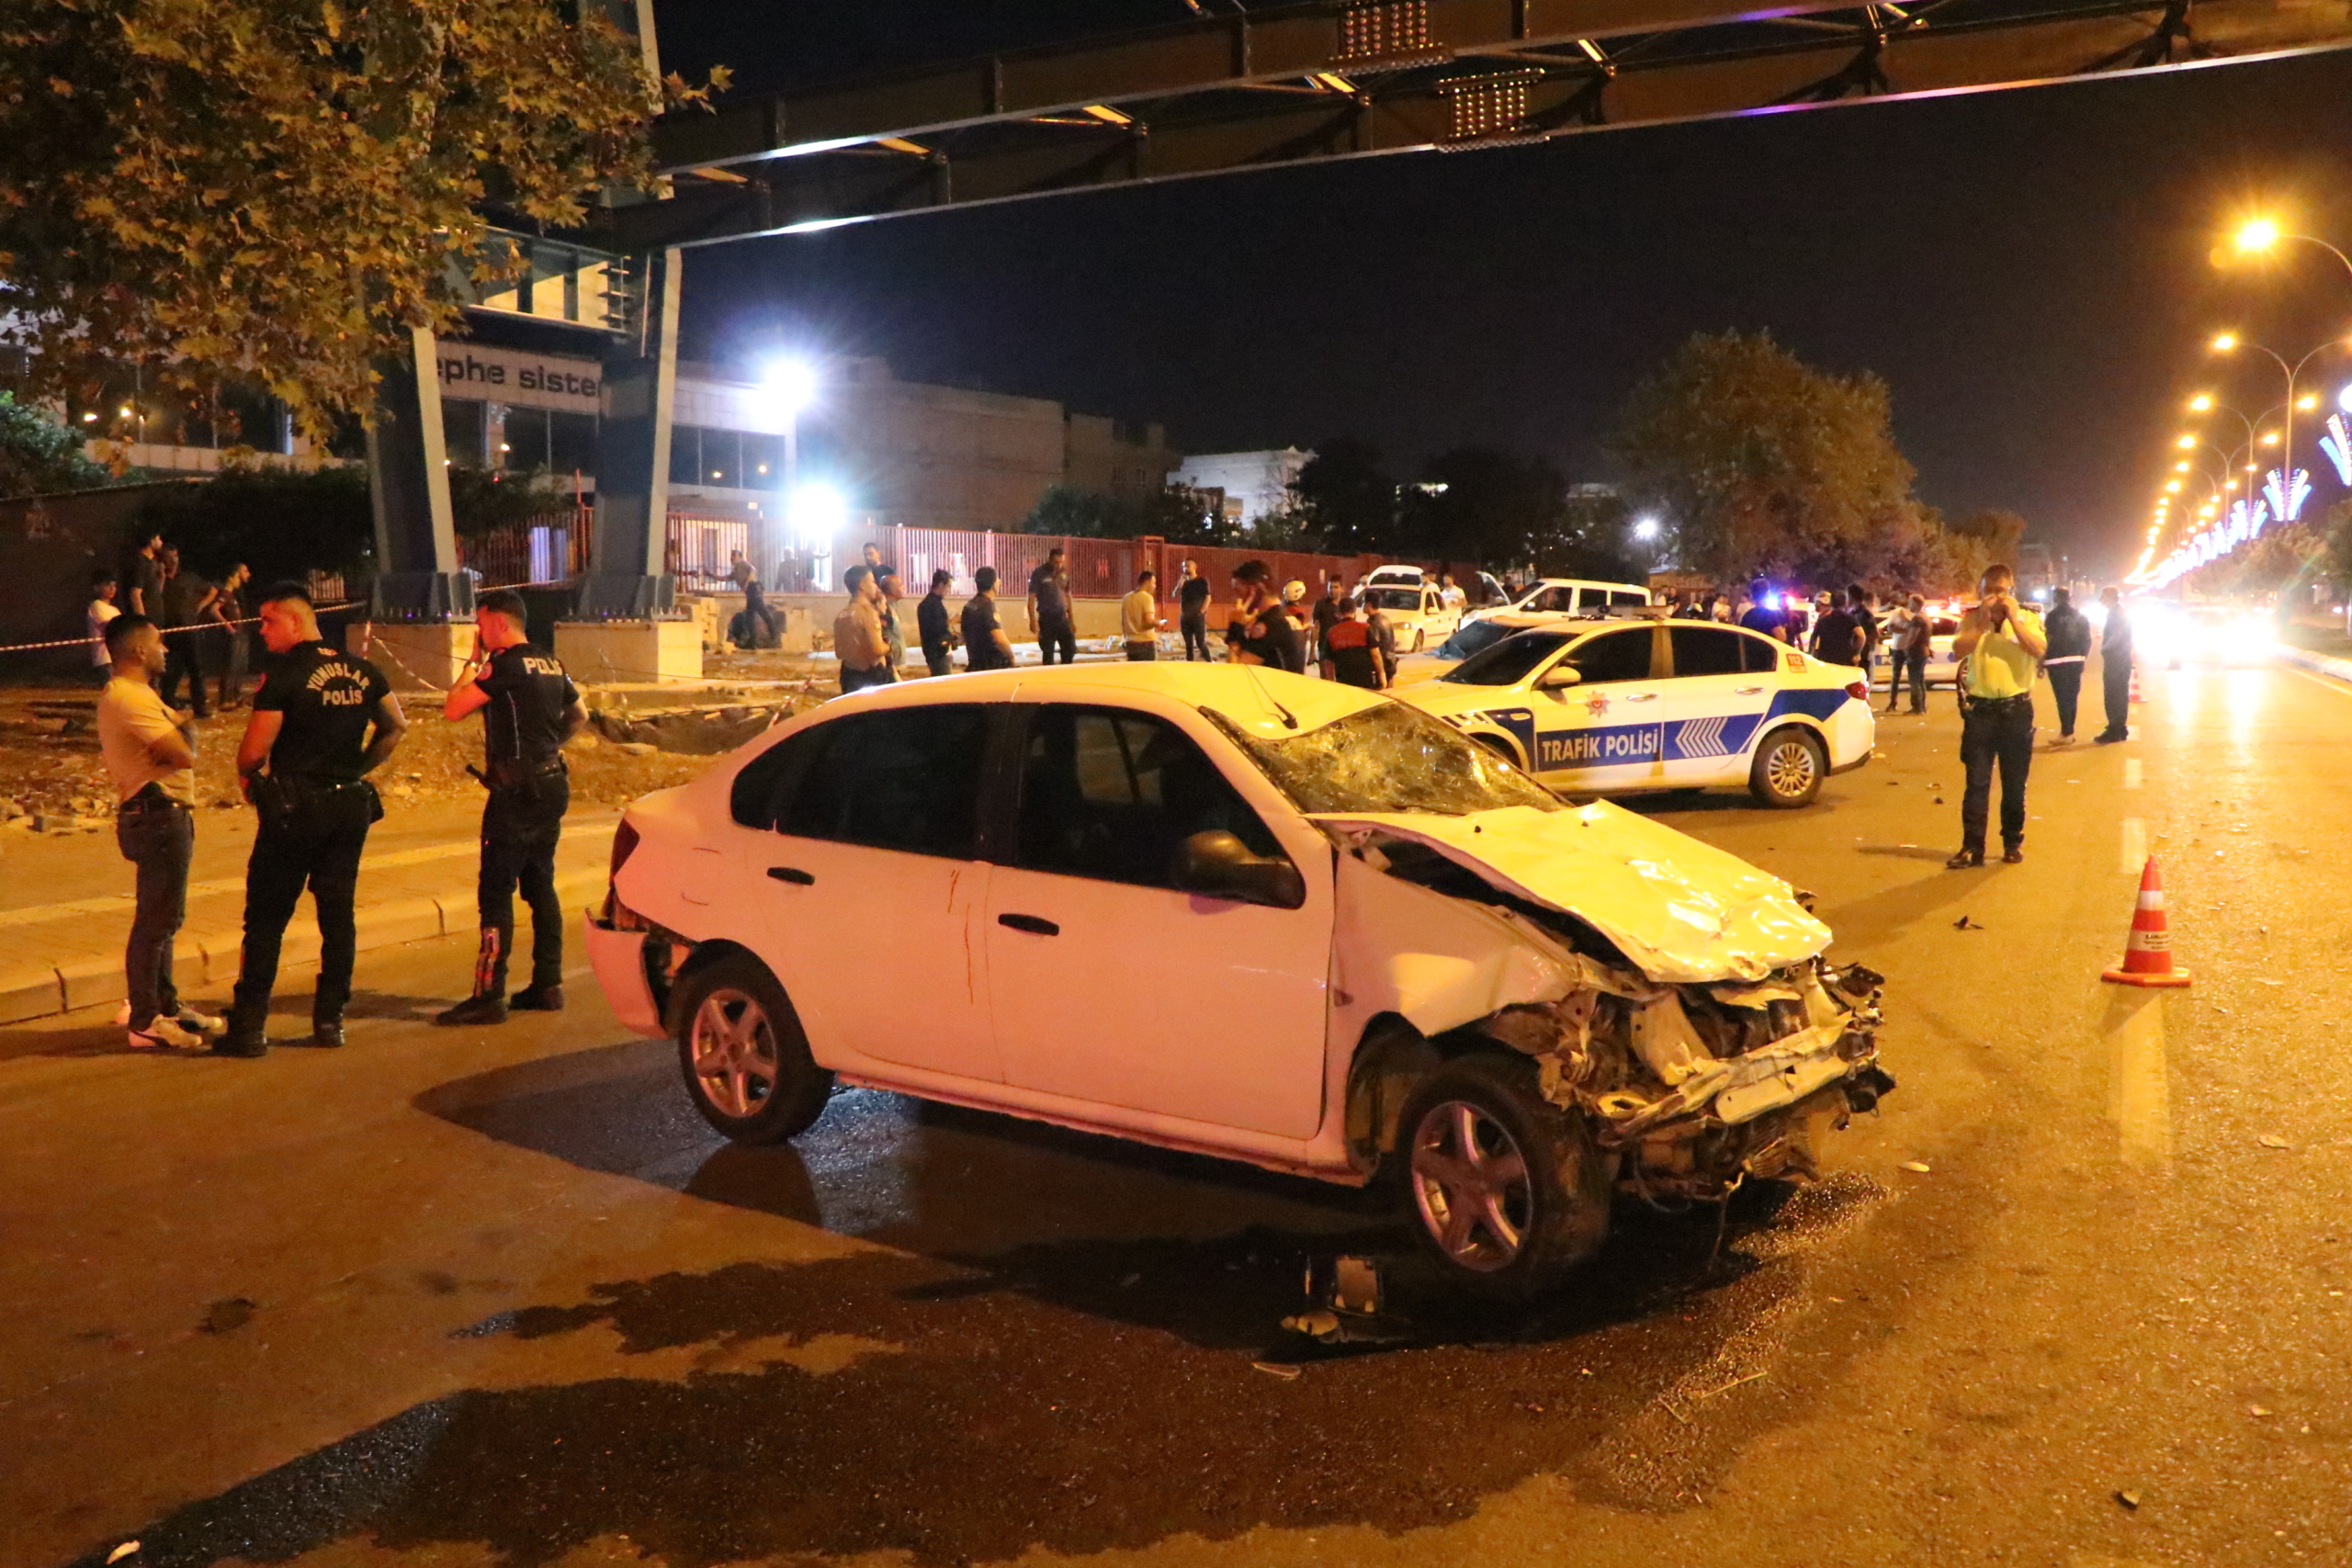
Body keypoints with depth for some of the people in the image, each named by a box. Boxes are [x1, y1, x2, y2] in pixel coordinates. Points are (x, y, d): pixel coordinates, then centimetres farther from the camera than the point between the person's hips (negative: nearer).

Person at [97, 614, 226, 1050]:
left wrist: (178, 731, -7)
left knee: (163, 919, 18)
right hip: (158, 815, -11)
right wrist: (185, 731, -1)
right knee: (155, 921, -7)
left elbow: (176, 741, 14)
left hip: (163, 818, 11)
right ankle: (145, 1023, -1)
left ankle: (166, 1007, 28)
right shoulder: (129, 698, -17)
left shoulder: (132, 694, 18)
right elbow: (184, 754, -21)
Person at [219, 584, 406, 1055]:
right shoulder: (362, 670, 7)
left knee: (266, 916, 2)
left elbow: (255, 749, -13)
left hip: (293, 807, -5)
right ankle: (330, 1019, 14)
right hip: (351, 805, 5)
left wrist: (247, 776, 7)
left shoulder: (283, 674, -12)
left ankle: (250, 1026, 3)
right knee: (338, 913, 10)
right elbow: (396, 727, 15)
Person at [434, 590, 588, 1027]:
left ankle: (489, 996, -8)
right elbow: (578, 716, 25)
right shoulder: (551, 664, 13)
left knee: (496, 891, -7)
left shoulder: (506, 664, -13)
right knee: (540, 885, 14)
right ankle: (548, 985, 17)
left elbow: (452, 709, -15)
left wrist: (472, 663, -3)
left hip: (517, 790, -9)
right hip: (552, 785, 9)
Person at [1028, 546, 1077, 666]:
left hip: (1062, 618, 4)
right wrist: (1033, 620, -16)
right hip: (1046, 619, -4)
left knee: (1070, 649, 2)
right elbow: (1031, 598, -7)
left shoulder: (1065, 572, 7)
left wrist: (1071, 619, 15)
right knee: (1048, 653, 2)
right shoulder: (1039, 574, -6)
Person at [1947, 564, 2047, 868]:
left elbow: (2039, 649, -13)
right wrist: (1983, 621, -15)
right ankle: (1972, 847, 0)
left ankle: (2013, 842, 21)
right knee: (1976, 782, -2)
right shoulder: (1972, 620, 6)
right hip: (1980, 708, 0)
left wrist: (2013, 619, -14)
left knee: (2014, 783, 8)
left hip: (2017, 708, 0)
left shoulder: (2027, 618, 6)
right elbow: (1959, 649, -11)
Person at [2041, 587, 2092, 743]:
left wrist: (2042, 663, -6)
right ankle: (2068, 731, 17)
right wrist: (2083, 658, 17)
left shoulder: (2052, 616, -8)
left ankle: (2066, 733, -3)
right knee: (2072, 697, 12)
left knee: (2062, 698, -3)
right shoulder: (2080, 617, 8)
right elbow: (2086, 640, 8)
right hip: (2076, 661, 5)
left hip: (2057, 662, -5)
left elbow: (2048, 640, -12)